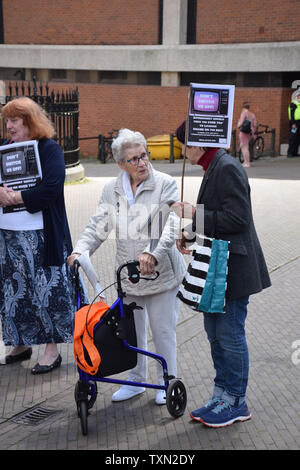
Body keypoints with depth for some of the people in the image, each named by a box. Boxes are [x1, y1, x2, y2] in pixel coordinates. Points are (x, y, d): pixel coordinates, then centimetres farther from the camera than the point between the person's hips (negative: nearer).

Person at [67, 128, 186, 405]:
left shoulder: (166, 185, -9)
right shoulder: (112, 190, 4)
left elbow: (170, 226, -19)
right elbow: (99, 226, 0)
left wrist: (152, 254, -35)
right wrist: (80, 250, -18)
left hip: (161, 272, -4)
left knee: (163, 329, 6)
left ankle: (167, 382, 25)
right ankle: (136, 380, 34)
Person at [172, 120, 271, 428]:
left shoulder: (228, 168, -17)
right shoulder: (214, 169, 13)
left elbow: (237, 218, -23)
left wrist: (195, 213, -18)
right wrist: (191, 234, 5)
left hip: (233, 269, -10)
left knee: (229, 335, 1)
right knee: (215, 333, 16)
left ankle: (236, 402, 16)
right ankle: (222, 395, 28)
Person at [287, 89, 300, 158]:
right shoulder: (293, 104, -7)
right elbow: (292, 114, -14)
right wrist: (293, 123, -21)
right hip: (294, 123, -9)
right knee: (293, 138, -10)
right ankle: (290, 153, -9)